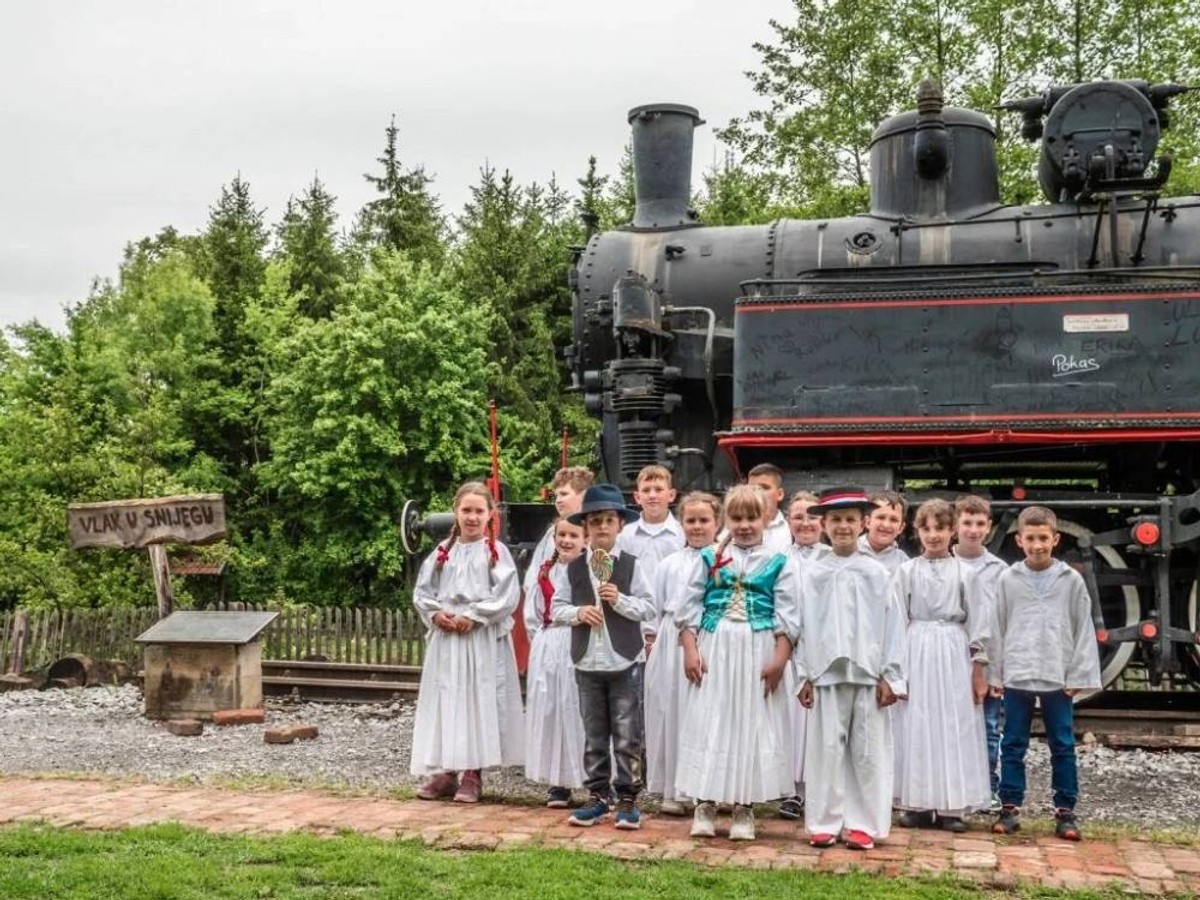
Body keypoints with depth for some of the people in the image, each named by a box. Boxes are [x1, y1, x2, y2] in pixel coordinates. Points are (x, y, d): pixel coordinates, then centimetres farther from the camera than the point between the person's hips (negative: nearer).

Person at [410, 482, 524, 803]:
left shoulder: (495, 551, -1)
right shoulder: (443, 551, 10)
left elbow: (507, 596, -9)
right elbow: (422, 590, 11)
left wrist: (474, 616, -14)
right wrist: (436, 613, -7)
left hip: (482, 638, -4)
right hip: (444, 636, 4)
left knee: (477, 702, -2)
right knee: (443, 701, 5)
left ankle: (472, 774, 6)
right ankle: (445, 772, 13)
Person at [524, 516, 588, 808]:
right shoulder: (545, 572, 10)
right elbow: (533, 614, 16)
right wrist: (544, 639, 9)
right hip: (547, 650, 5)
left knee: (575, 712, -3)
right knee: (549, 712, 6)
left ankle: (583, 779, 5)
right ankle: (557, 782, 14)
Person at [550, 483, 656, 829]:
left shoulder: (631, 565, -2)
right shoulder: (573, 569, 3)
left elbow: (649, 608, -2)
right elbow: (556, 607, 5)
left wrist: (620, 600, -17)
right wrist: (577, 612, -13)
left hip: (625, 661, -2)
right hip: (587, 662, 2)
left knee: (627, 736, 2)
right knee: (593, 736, 11)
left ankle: (627, 799, 11)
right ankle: (597, 797, 21)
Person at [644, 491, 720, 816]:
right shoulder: (669, 564, 8)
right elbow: (656, 608, 12)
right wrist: (654, 641, 7)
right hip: (675, 646, 2)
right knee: (675, 713, 5)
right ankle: (674, 789, 14)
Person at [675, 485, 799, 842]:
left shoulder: (778, 563, 2)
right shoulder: (709, 558, 5)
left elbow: (786, 617, -1)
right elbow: (690, 607, 4)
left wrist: (779, 659, -9)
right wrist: (690, 650, -4)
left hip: (758, 652, -1)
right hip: (715, 651, 1)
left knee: (753, 726, 3)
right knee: (709, 724, 3)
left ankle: (744, 808, 15)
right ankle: (705, 805, 14)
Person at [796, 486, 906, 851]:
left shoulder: (876, 574, 4)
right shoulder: (811, 574, 4)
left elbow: (892, 626, 3)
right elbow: (803, 626, 5)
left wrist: (890, 677, -1)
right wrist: (804, 676, 2)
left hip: (869, 673, 0)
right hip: (826, 672, 0)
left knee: (869, 750, 4)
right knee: (826, 748, 3)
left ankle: (863, 824, 12)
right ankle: (824, 822, 11)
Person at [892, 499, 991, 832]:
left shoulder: (964, 572, 3)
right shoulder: (906, 571, 4)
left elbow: (978, 620, 4)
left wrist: (979, 669, 1)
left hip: (954, 653, 0)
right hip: (916, 652, 0)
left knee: (954, 727, 1)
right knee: (916, 728, 2)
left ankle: (951, 807, 9)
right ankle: (917, 805, 10)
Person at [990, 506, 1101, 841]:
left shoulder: (1071, 580, 0)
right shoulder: (1008, 580, 1)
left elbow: (1083, 630, 2)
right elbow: (997, 629, 4)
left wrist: (1078, 675, -3)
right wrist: (995, 674, 2)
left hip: (1058, 678, 0)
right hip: (1017, 677, 1)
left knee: (1063, 746, 6)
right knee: (1013, 745, 7)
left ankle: (1065, 811, 15)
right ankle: (1010, 808, 16)